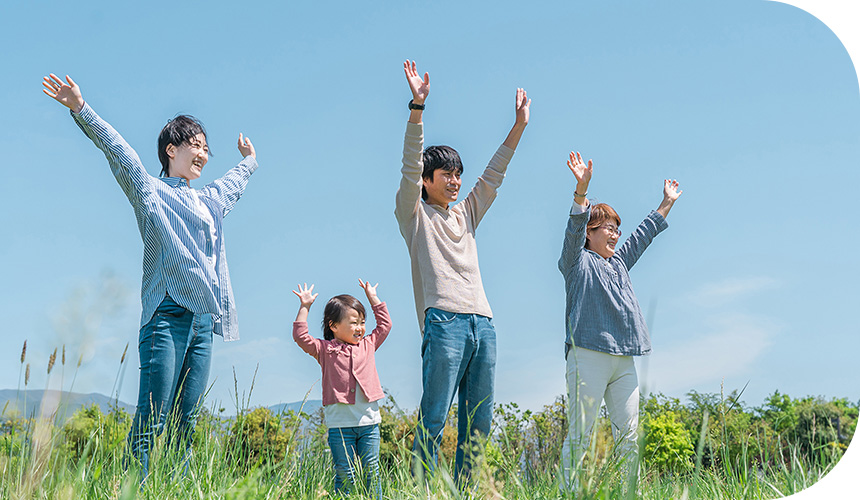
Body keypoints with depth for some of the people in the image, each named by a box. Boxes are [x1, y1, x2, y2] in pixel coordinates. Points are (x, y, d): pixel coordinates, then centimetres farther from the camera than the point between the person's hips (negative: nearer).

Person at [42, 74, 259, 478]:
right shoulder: (150, 191, 6)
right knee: (151, 422, -12)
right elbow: (117, 150, -7)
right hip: (167, 317, -6)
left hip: (204, 322, 6)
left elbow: (236, 182, 45)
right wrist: (81, 110, -18)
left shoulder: (209, 201, 24)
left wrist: (249, 160, 63)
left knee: (184, 426, 3)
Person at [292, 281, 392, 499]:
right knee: (345, 474, 1)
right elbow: (300, 336, -4)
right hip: (340, 424, -3)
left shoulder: (368, 345, 13)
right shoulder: (324, 349, 3)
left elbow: (385, 324, 23)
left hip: (369, 421, 3)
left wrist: (373, 298, 23)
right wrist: (305, 307, -3)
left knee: (371, 470, 7)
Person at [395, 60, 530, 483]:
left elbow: (493, 175, 26)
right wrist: (417, 109, -13)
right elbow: (411, 167, -3)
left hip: (483, 323, 7)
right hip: (444, 320, -7)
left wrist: (519, 125, 21)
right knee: (433, 419, -11)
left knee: (478, 423, 4)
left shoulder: (465, 214, 25)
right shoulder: (414, 214, 9)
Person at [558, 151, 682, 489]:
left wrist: (667, 202, 43)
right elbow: (575, 227, -11)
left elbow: (645, 232, 36)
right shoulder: (578, 262, 6)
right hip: (588, 356, -7)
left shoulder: (619, 262, 25)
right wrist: (582, 189, -24)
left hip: (624, 361, 7)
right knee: (579, 434, -8)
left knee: (629, 435, 3)